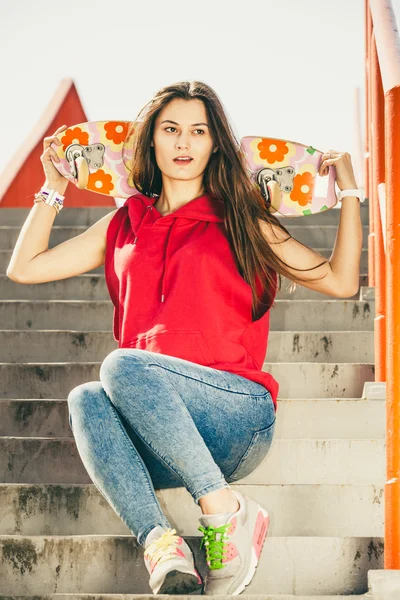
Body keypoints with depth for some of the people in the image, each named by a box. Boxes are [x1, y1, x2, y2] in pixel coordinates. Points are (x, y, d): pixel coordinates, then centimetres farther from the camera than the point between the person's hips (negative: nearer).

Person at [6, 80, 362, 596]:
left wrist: (348, 190, 10)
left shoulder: (241, 221, 13)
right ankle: (160, 542, -43)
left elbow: (341, 281, 9)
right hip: (152, 447, 3)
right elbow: (23, 268, 20)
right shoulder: (123, 227, 20)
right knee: (85, 400, -28)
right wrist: (54, 188, 22)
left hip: (240, 412, -3)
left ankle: (226, 510, -30)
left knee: (122, 365, -29)